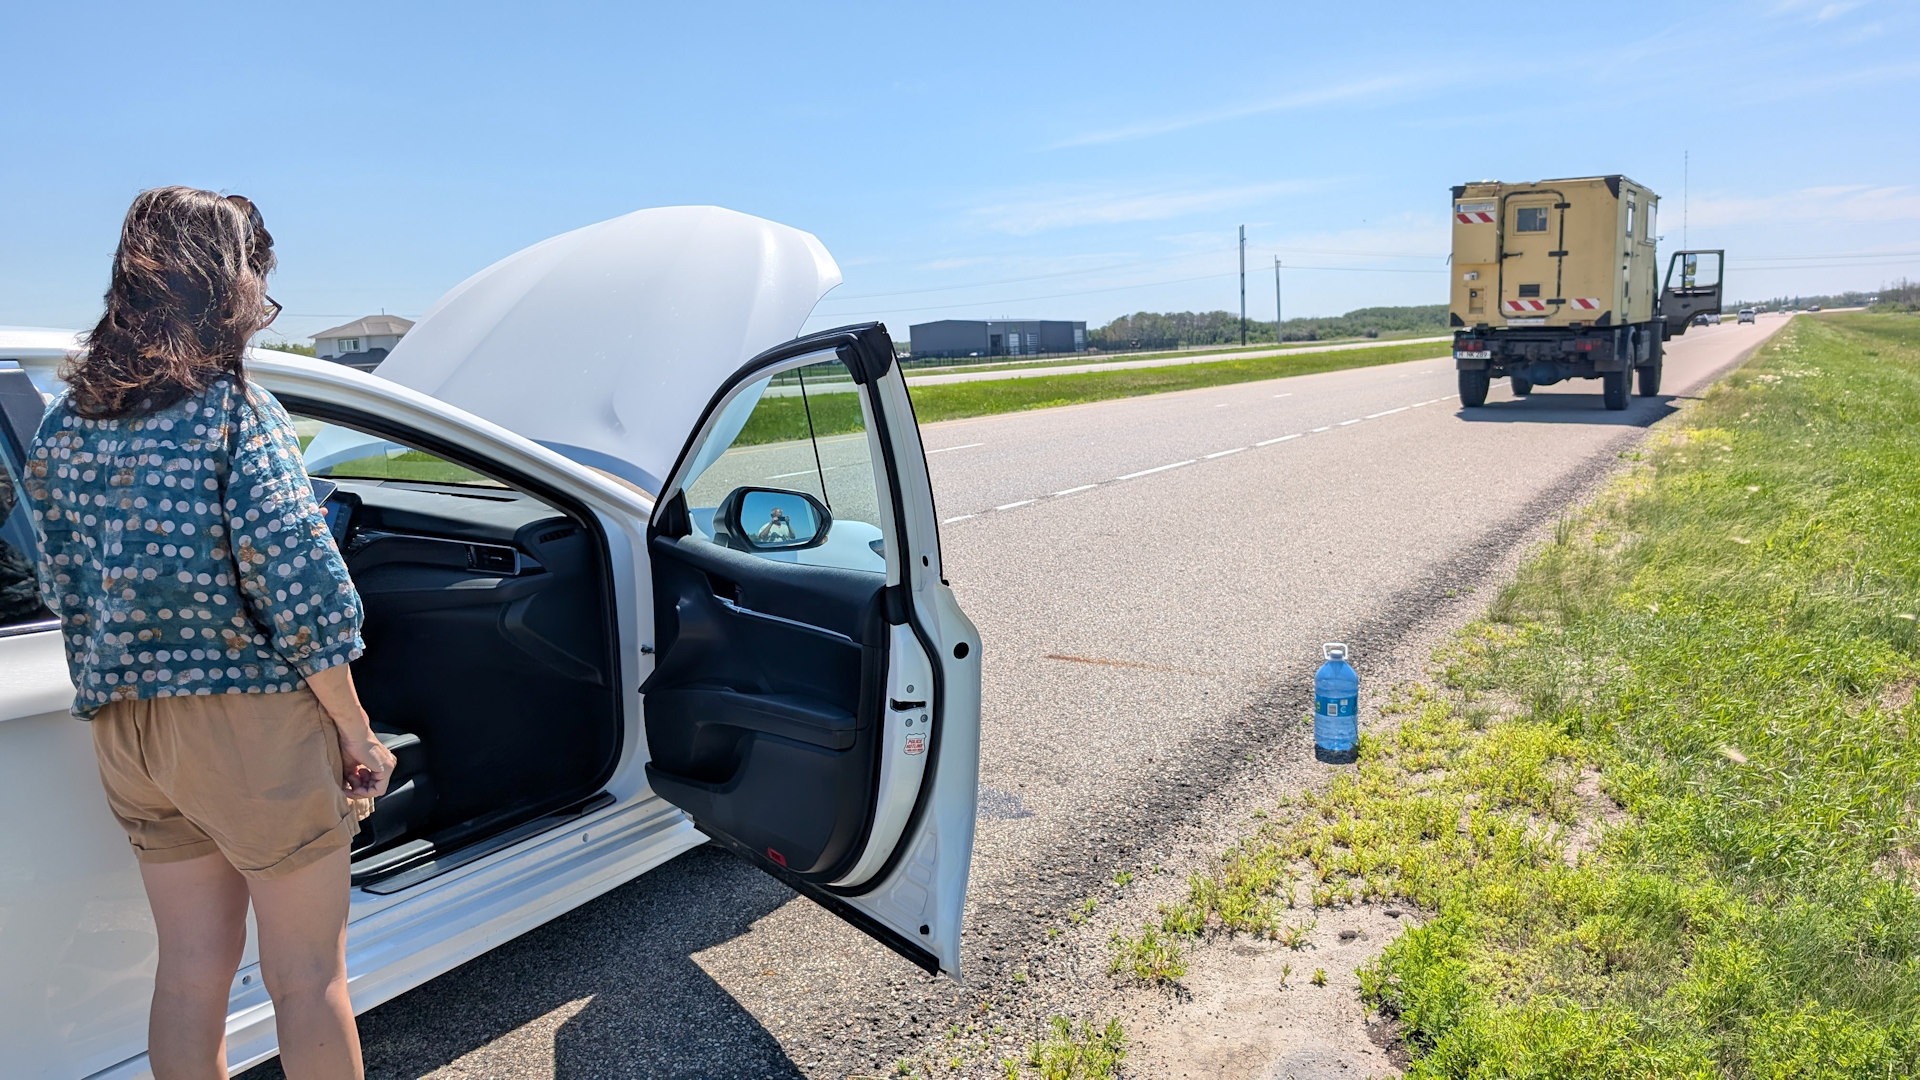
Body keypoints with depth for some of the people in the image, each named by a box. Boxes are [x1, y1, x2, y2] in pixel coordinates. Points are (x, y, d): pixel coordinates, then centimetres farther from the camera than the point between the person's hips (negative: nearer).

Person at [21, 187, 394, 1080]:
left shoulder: (62, 424, 5)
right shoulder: (235, 410, -15)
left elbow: (63, 589, 10)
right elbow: (298, 593, -18)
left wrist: (120, 708, 19)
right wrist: (357, 732, -9)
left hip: (126, 730, 7)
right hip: (252, 721, -6)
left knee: (190, 969, 19)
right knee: (306, 975, 8)